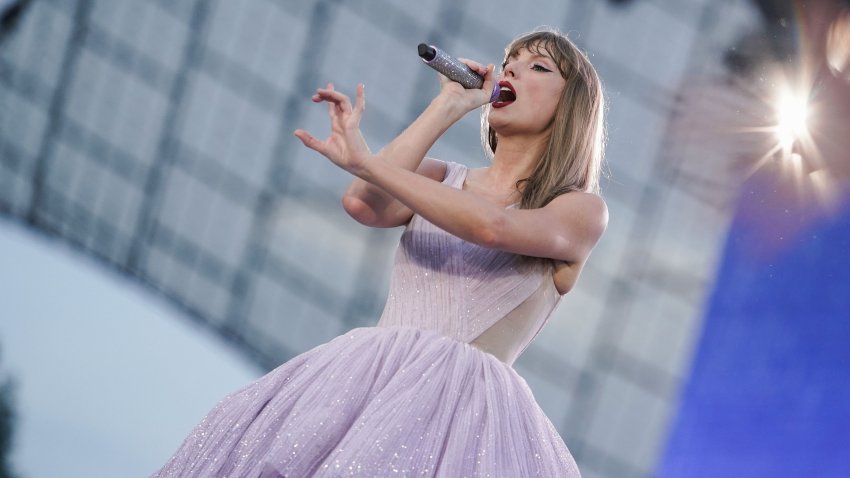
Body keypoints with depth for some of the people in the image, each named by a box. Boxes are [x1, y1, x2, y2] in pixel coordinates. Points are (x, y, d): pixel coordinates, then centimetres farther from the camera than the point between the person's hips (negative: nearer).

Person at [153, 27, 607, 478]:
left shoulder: (582, 210, 6)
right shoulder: (442, 180, 21)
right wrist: (448, 105, 8)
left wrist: (363, 162, -16)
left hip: (463, 396, -4)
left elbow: (492, 227, -15)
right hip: (367, 375, 4)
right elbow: (363, 203, 0)